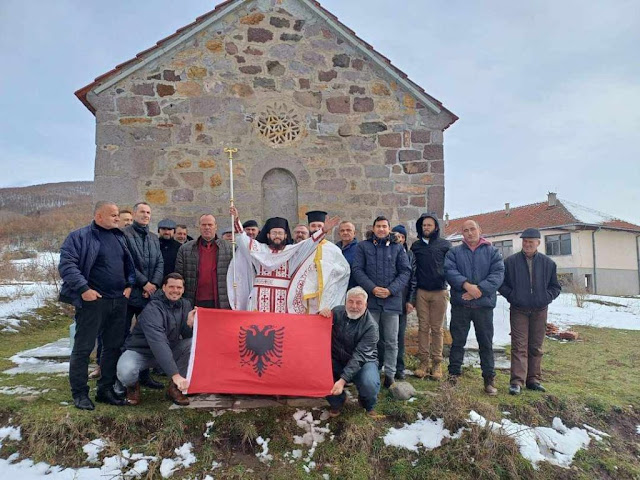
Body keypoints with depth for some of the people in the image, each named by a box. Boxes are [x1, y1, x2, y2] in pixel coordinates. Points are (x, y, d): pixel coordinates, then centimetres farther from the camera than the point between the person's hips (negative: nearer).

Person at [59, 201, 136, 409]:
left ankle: (106, 389, 25)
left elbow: (129, 263, 19)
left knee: (113, 347, 12)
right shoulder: (79, 236, -5)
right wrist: (83, 288, -20)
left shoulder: (119, 236, 14)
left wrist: (129, 284, 5)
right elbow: (66, 265, -13)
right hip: (93, 301, -6)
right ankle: (79, 393, 16)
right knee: (83, 348, 3)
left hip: (119, 301, 6)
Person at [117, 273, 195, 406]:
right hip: (140, 351, -5)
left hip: (168, 351, 5)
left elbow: (187, 336, -4)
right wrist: (175, 375, -46)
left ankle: (174, 387, -5)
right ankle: (133, 385, 3)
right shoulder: (152, 309, -25)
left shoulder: (185, 305, -4)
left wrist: (189, 323, -28)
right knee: (126, 373, -36)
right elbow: (158, 343, -38)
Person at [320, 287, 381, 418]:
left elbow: (359, 356, -27)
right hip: (337, 360, 3)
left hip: (363, 362, -3)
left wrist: (343, 380, -38)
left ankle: (368, 405, 7)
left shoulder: (370, 326, -20)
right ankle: (337, 401, 7)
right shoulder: (337, 312, -8)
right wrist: (321, 315, -21)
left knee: (370, 384, -34)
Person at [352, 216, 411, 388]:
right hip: (370, 299, -1)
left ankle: (390, 375, 16)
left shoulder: (397, 248, 9)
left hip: (392, 300, 1)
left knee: (391, 341, 6)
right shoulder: (363, 246, 7)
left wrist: (391, 290, -9)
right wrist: (372, 288, -12)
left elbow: (406, 271, 4)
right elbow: (357, 270, 0)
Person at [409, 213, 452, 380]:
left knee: (437, 329, 3)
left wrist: (448, 286, -7)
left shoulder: (445, 244, 4)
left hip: (439, 292, -2)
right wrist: (412, 294, 9)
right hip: (421, 292, 2)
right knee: (423, 327, 4)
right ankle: (424, 362, 10)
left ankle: (437, 363, 10)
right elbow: (411, 269, 12)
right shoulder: (416, 246, 11)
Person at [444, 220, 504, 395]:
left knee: (486, 343, 8)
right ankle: (454, 375, 18)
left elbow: (498, 274, -6)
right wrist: (466, 285, -22)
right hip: (460, 304, 0)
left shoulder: (492, 252, 6)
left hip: (484, 304, 0)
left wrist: (479, 290, -17)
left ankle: (489, 379, 19)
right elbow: (449, 270, -7)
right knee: (457, 341, 7)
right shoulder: (454, 252, 7)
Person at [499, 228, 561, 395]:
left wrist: (548, 297, -3)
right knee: (519, 346, -5)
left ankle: (533, 379, 20)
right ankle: (517, 381, -4)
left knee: (536, 347, 10)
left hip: (539, 312, 3)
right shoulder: (511, 262, -1)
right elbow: (501, 283, 5)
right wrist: (511, 296, -7)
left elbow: (555, 286, 13)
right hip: (518, 311, -2)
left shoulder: (548, 263, 5)